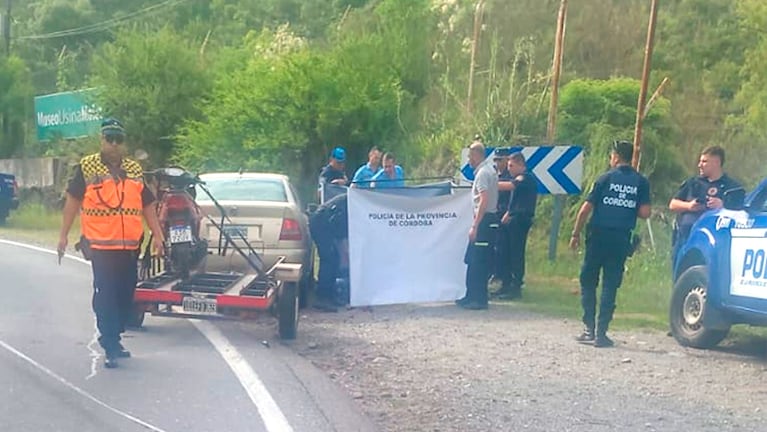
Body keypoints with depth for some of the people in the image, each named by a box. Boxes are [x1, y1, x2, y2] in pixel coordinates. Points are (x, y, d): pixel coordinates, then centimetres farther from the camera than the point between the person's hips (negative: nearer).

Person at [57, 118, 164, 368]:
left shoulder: (135, 170, 13)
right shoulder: (86, 167, 1)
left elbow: (148, 205, 16)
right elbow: (73, 200, 2)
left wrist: (157, 236, 10)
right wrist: (64, 235, -2)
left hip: (130, 247, 5)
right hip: (101, 245, -5)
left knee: (125, 296, 10)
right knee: (105, 296, -7)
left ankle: (112, 339, 24)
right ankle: (111, 347, -5)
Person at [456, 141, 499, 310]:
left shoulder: (482, 173, -15)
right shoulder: (489, 170, 15)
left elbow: (484, 201, -23)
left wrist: (475, 226, -24)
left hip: (484, 220, -10)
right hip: (488, 219, 10)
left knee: (478, 262, -5)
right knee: (473, 260, 15)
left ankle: (479, 299, -1)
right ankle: (472, 296, 22)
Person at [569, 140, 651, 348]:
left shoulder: (606, 178, -1)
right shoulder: (641, 182, 3)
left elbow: (586, 209, -5)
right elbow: (645, 212, -4)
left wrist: (576, 233, 3)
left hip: (599, 235, -2)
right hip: (621, 238, 2)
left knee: (588, 281, 10)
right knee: (610, 286, 5)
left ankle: (589, 329, 4)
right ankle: (601, 333, 2)